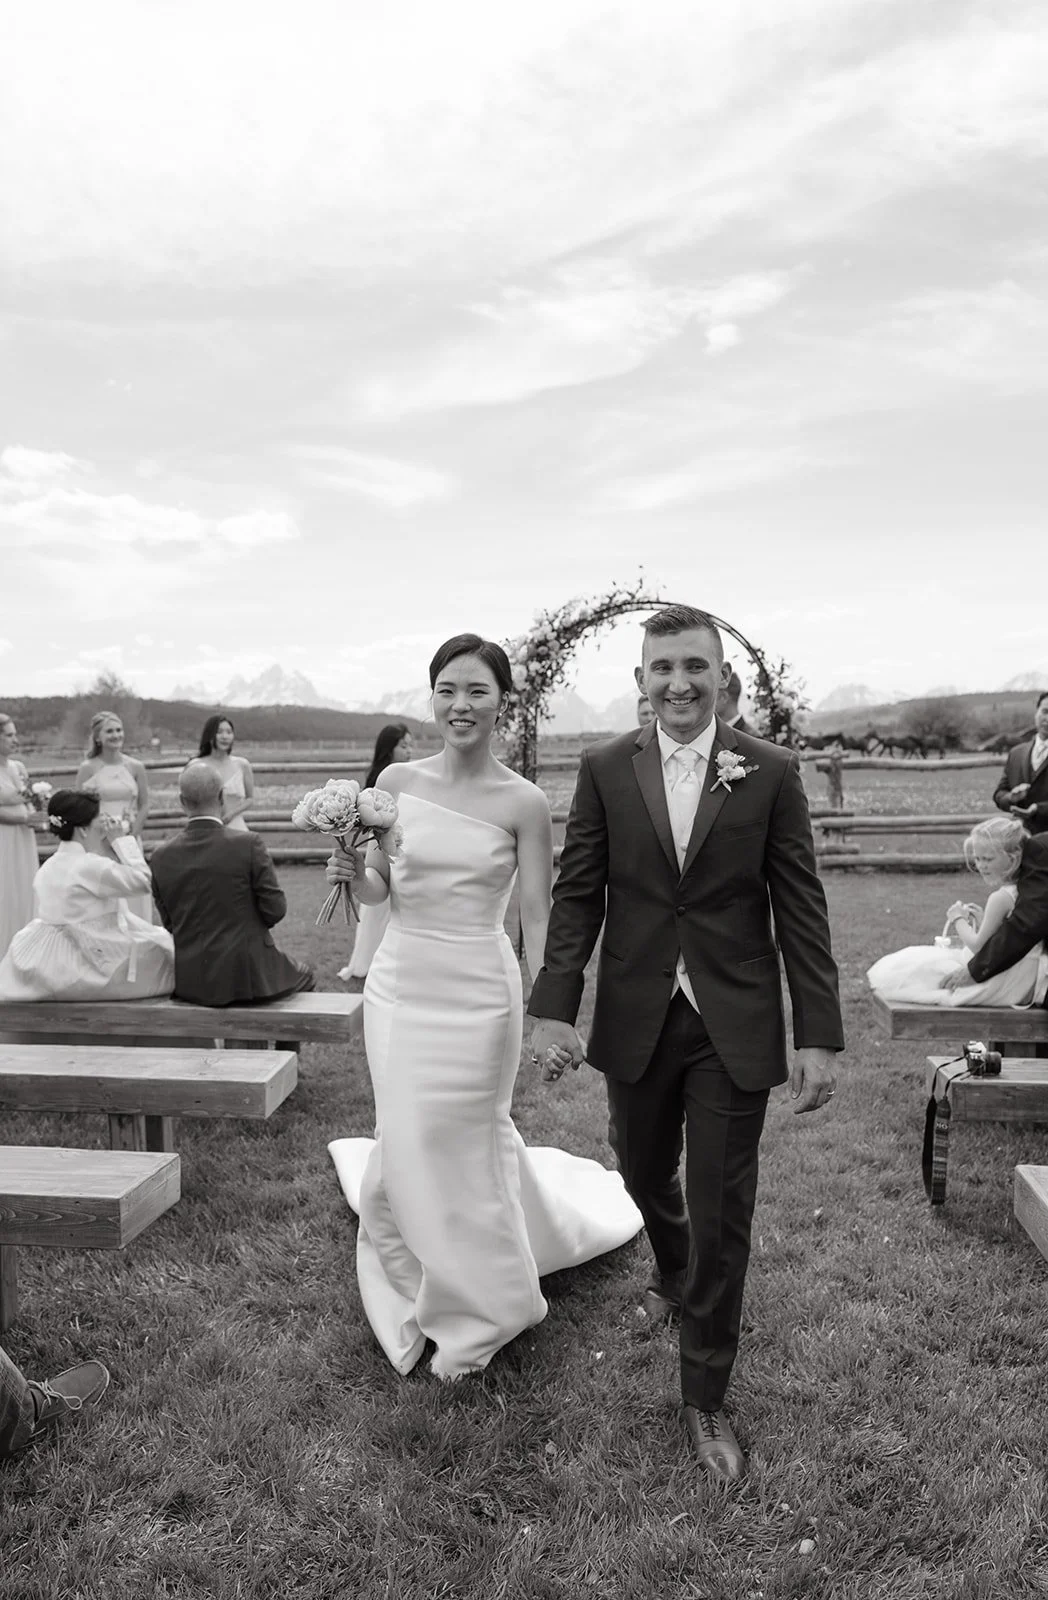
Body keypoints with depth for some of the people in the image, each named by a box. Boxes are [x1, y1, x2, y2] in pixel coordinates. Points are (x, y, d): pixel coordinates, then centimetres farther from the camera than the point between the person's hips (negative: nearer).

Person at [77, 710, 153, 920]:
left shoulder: (135, 767, 3)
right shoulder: (87, 769, -3)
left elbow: (144, 805, 5)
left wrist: (131, 836, -5)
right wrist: (108, 839, -9)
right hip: (99, 842, -2)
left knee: (133, 899, 4)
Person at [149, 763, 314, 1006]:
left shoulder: (161, 856, -4)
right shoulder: (248, 844, -16)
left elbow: (168, 922, 5)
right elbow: (275, 910, -11)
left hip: (189, 983, 4)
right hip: (247, 977, -4)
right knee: (303, 978, 27)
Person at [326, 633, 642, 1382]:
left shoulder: (523, 802, -9)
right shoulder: (397, 781, 0)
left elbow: (539, 917, -7)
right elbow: (378, 891, 7)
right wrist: (353, 872, -15)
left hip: (476, 991, -4)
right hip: (399, 982, 4)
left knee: (462, 1149, 8)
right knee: (410, 1146, 14)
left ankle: (475, 1312, 36)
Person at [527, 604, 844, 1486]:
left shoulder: (772, 772, -6)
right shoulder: (605, 769, -2)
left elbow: (801, 908, -4)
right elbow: (577, 894, -1)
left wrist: (820, 1034, -7)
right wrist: (555, 1007, -9)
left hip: (733, 1025, -2)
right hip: (636, 1020, 2)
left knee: (722, 1213, 6)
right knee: (645, 1174, 22)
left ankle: (707, 1397, 27)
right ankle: (674, 1273, 56)